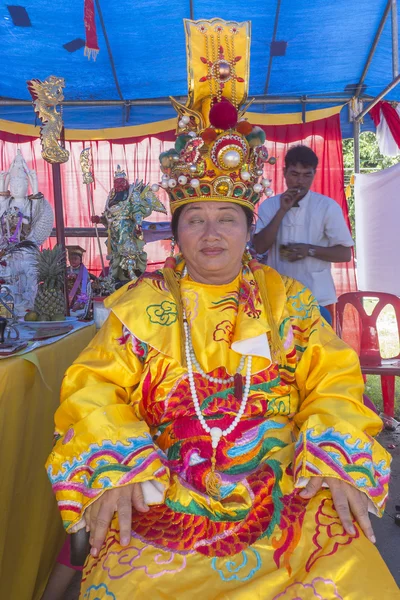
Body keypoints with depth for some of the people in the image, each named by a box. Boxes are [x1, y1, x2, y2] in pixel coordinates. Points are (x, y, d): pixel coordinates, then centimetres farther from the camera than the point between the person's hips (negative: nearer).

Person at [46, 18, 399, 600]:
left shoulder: (288, 299, 7)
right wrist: (115, 467, -15)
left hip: (286, 487, 1)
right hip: (160, 494, 0)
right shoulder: (140, 304, 5)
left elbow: (333, 380, 4)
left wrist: (335, 461, -12)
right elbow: (95, 387, 1)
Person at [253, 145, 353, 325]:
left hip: (318, 298, -2)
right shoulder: (269, 206, 1)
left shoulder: (328, 206, -5)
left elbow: (345, 254, -4)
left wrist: (309, 250, -18)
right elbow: (259, 247, -9)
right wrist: (282, 211, -14)